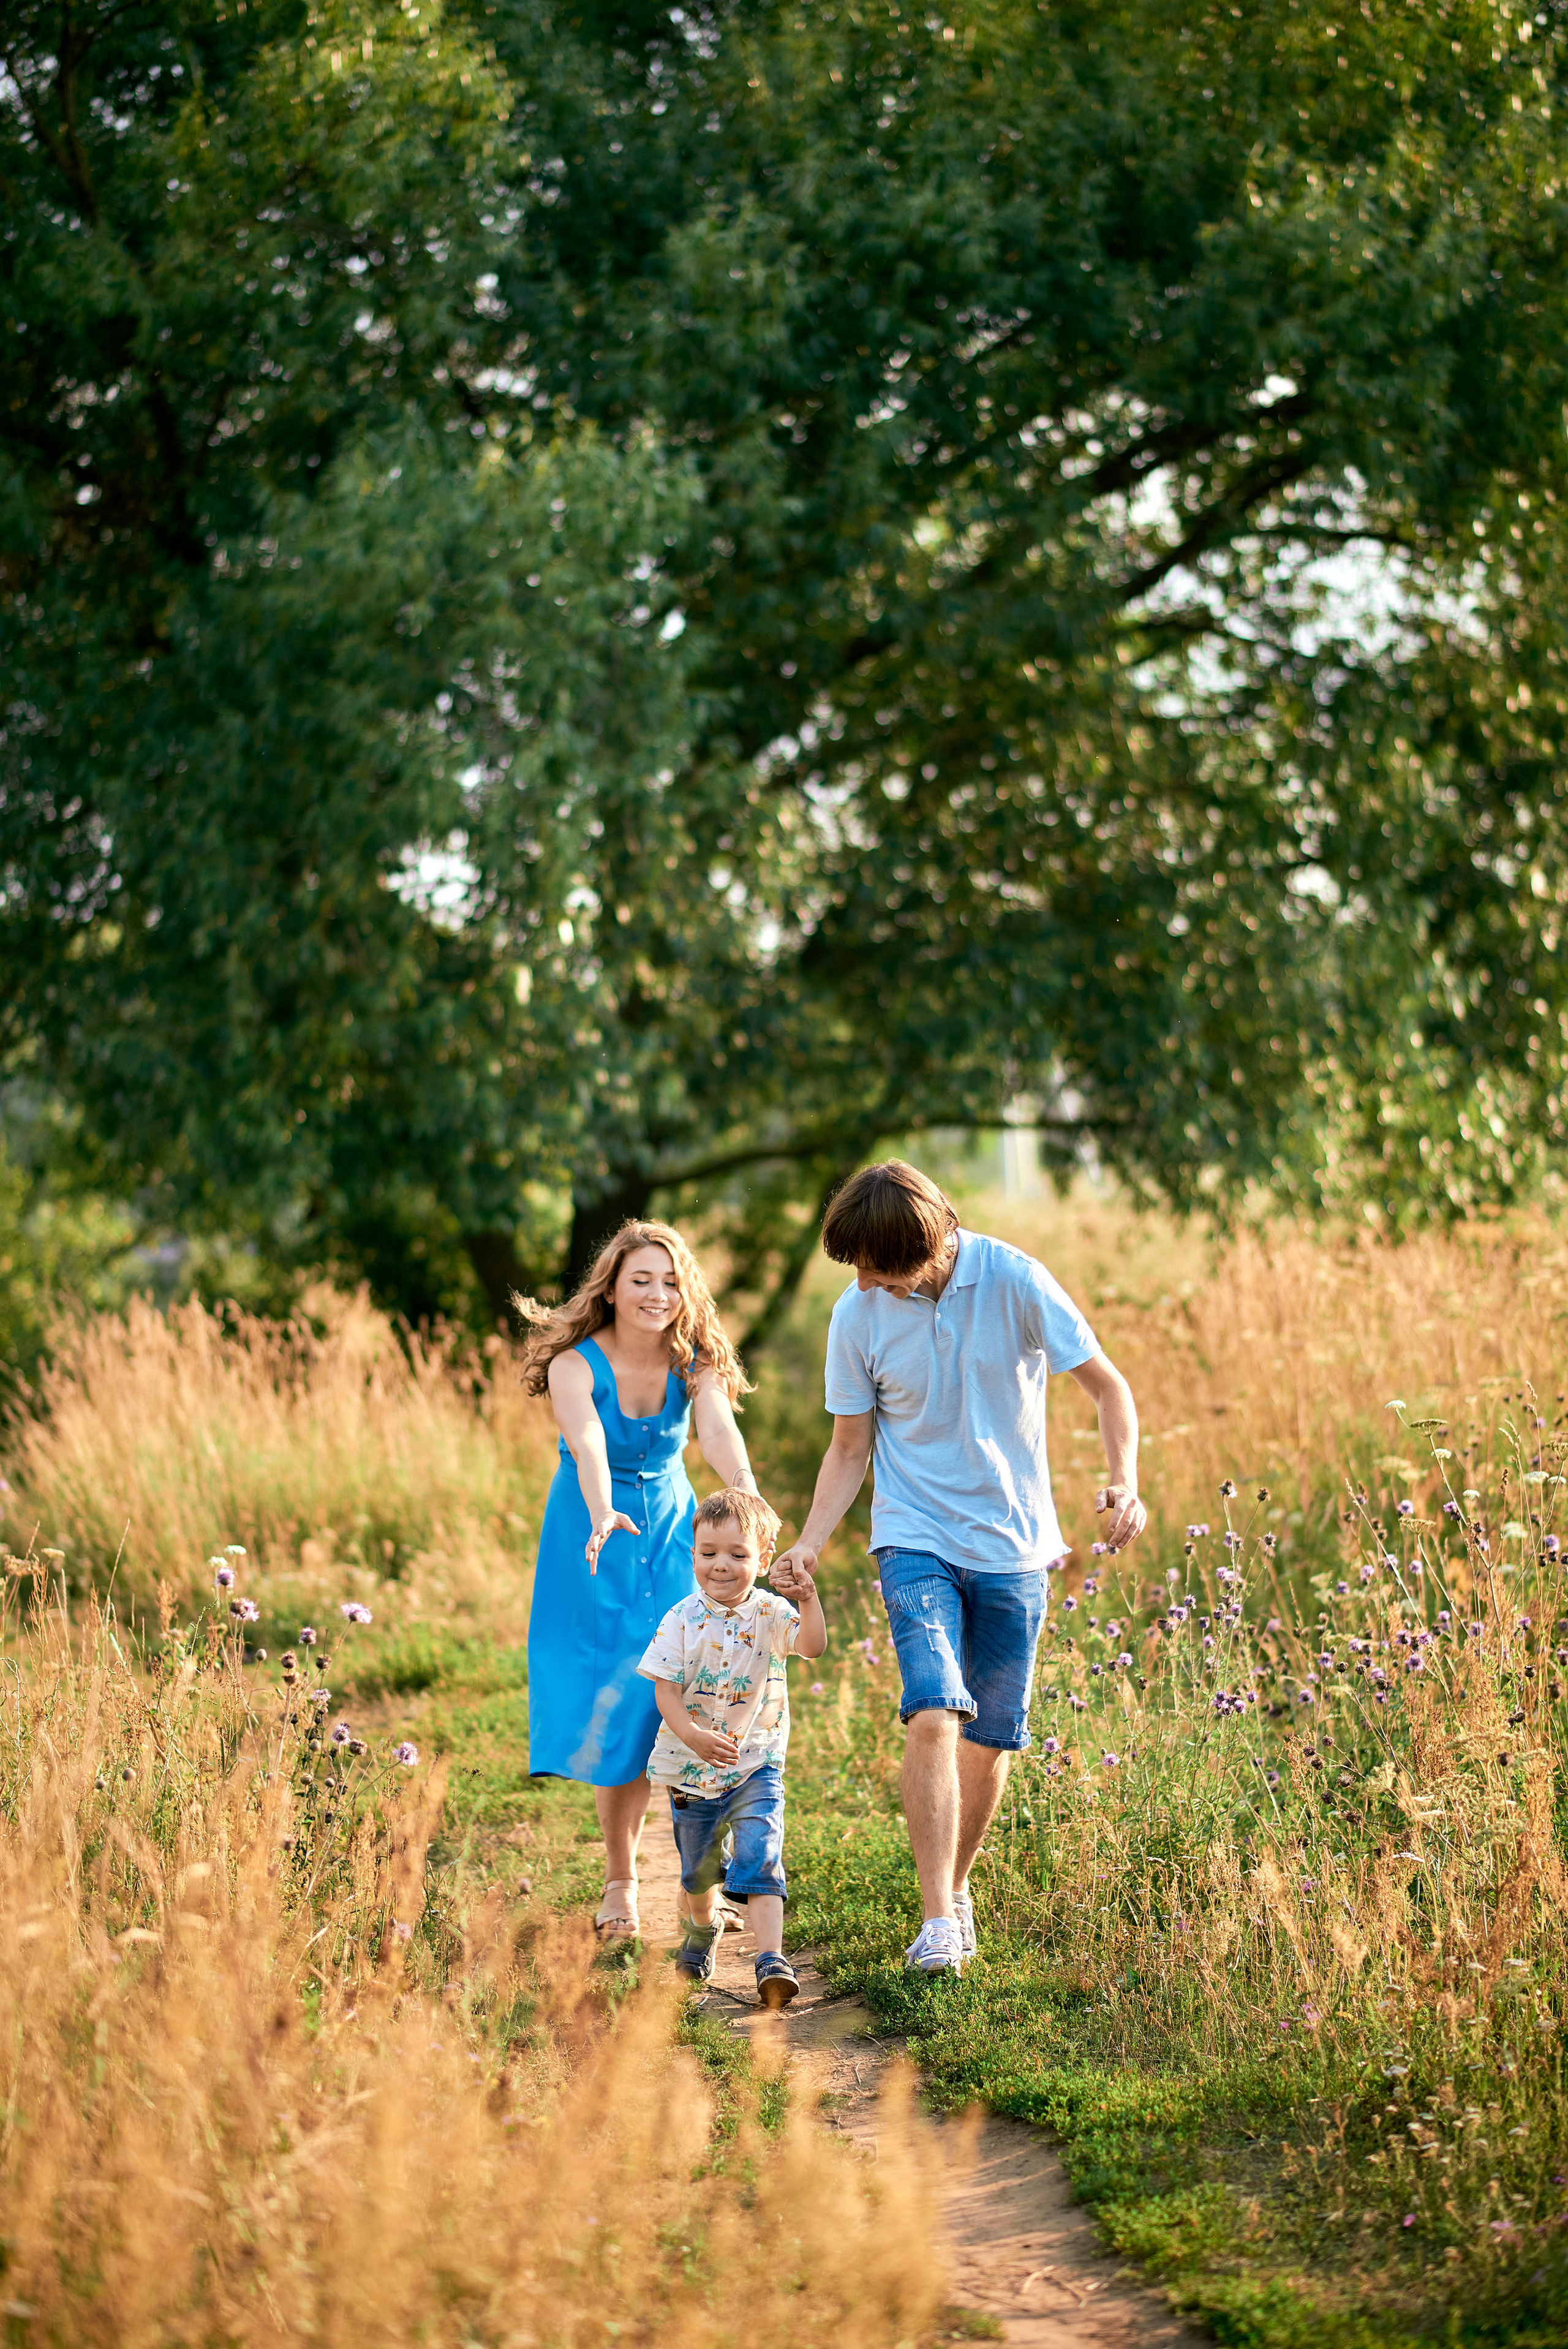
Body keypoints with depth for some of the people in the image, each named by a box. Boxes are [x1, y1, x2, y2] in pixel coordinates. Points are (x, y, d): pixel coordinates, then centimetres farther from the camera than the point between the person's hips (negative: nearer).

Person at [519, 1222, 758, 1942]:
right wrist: (603, 1515, -57)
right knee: (613, 1712, -3)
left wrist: (748, 1499, -49)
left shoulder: (694, 1364, -9)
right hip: (597, 1540, -2)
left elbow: (719, 1433, -29)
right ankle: (620, 1881, 14)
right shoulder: (576, 1364, -18)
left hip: (673, 1532, 2)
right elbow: (587, 1443, -37)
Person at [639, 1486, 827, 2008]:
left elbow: (814, 1645, -26)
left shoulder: (770, 1614, -9)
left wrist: (808, 1597, -41)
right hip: (692, 1768, 2)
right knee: (698, 1867, 20)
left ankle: (771, 1959, -21)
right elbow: (665, 1687, -12)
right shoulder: (682, 1621, -9)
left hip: (756, 1765, -2)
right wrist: (692, 1735, -28)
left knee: (760, 1861, -17)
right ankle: (702, 1928, 50)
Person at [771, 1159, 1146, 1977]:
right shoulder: (858, 1317, -6)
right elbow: (851, 1449, 4)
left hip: (1013, 1545, 0)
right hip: (917, 1541, 0)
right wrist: (809, 1542, -10)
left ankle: (957, 1887, 29)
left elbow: (1107, 1386, -3)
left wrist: (1123, 1482, -19)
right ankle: (939, 1918, -18)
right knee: (934, 1714, -20)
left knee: (991, 1738, 6)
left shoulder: (1013, 1281, -11)